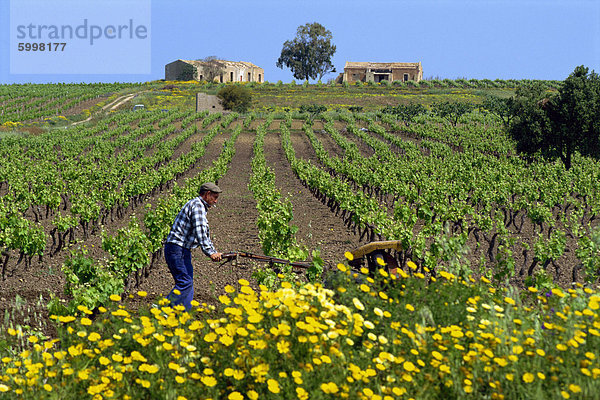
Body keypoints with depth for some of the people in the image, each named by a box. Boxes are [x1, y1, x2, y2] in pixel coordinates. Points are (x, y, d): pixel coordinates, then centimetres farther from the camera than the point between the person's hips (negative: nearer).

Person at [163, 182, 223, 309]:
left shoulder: (201, 208, 22)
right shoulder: (197, 205, -12)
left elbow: (205, 234, 26)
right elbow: (199, 232, -21)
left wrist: (214, 252, 18)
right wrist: (210, 252, -21)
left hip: (184, 250, 11)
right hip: (177, 249, -11)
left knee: (188, 283, 10)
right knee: (185, 282, -15)